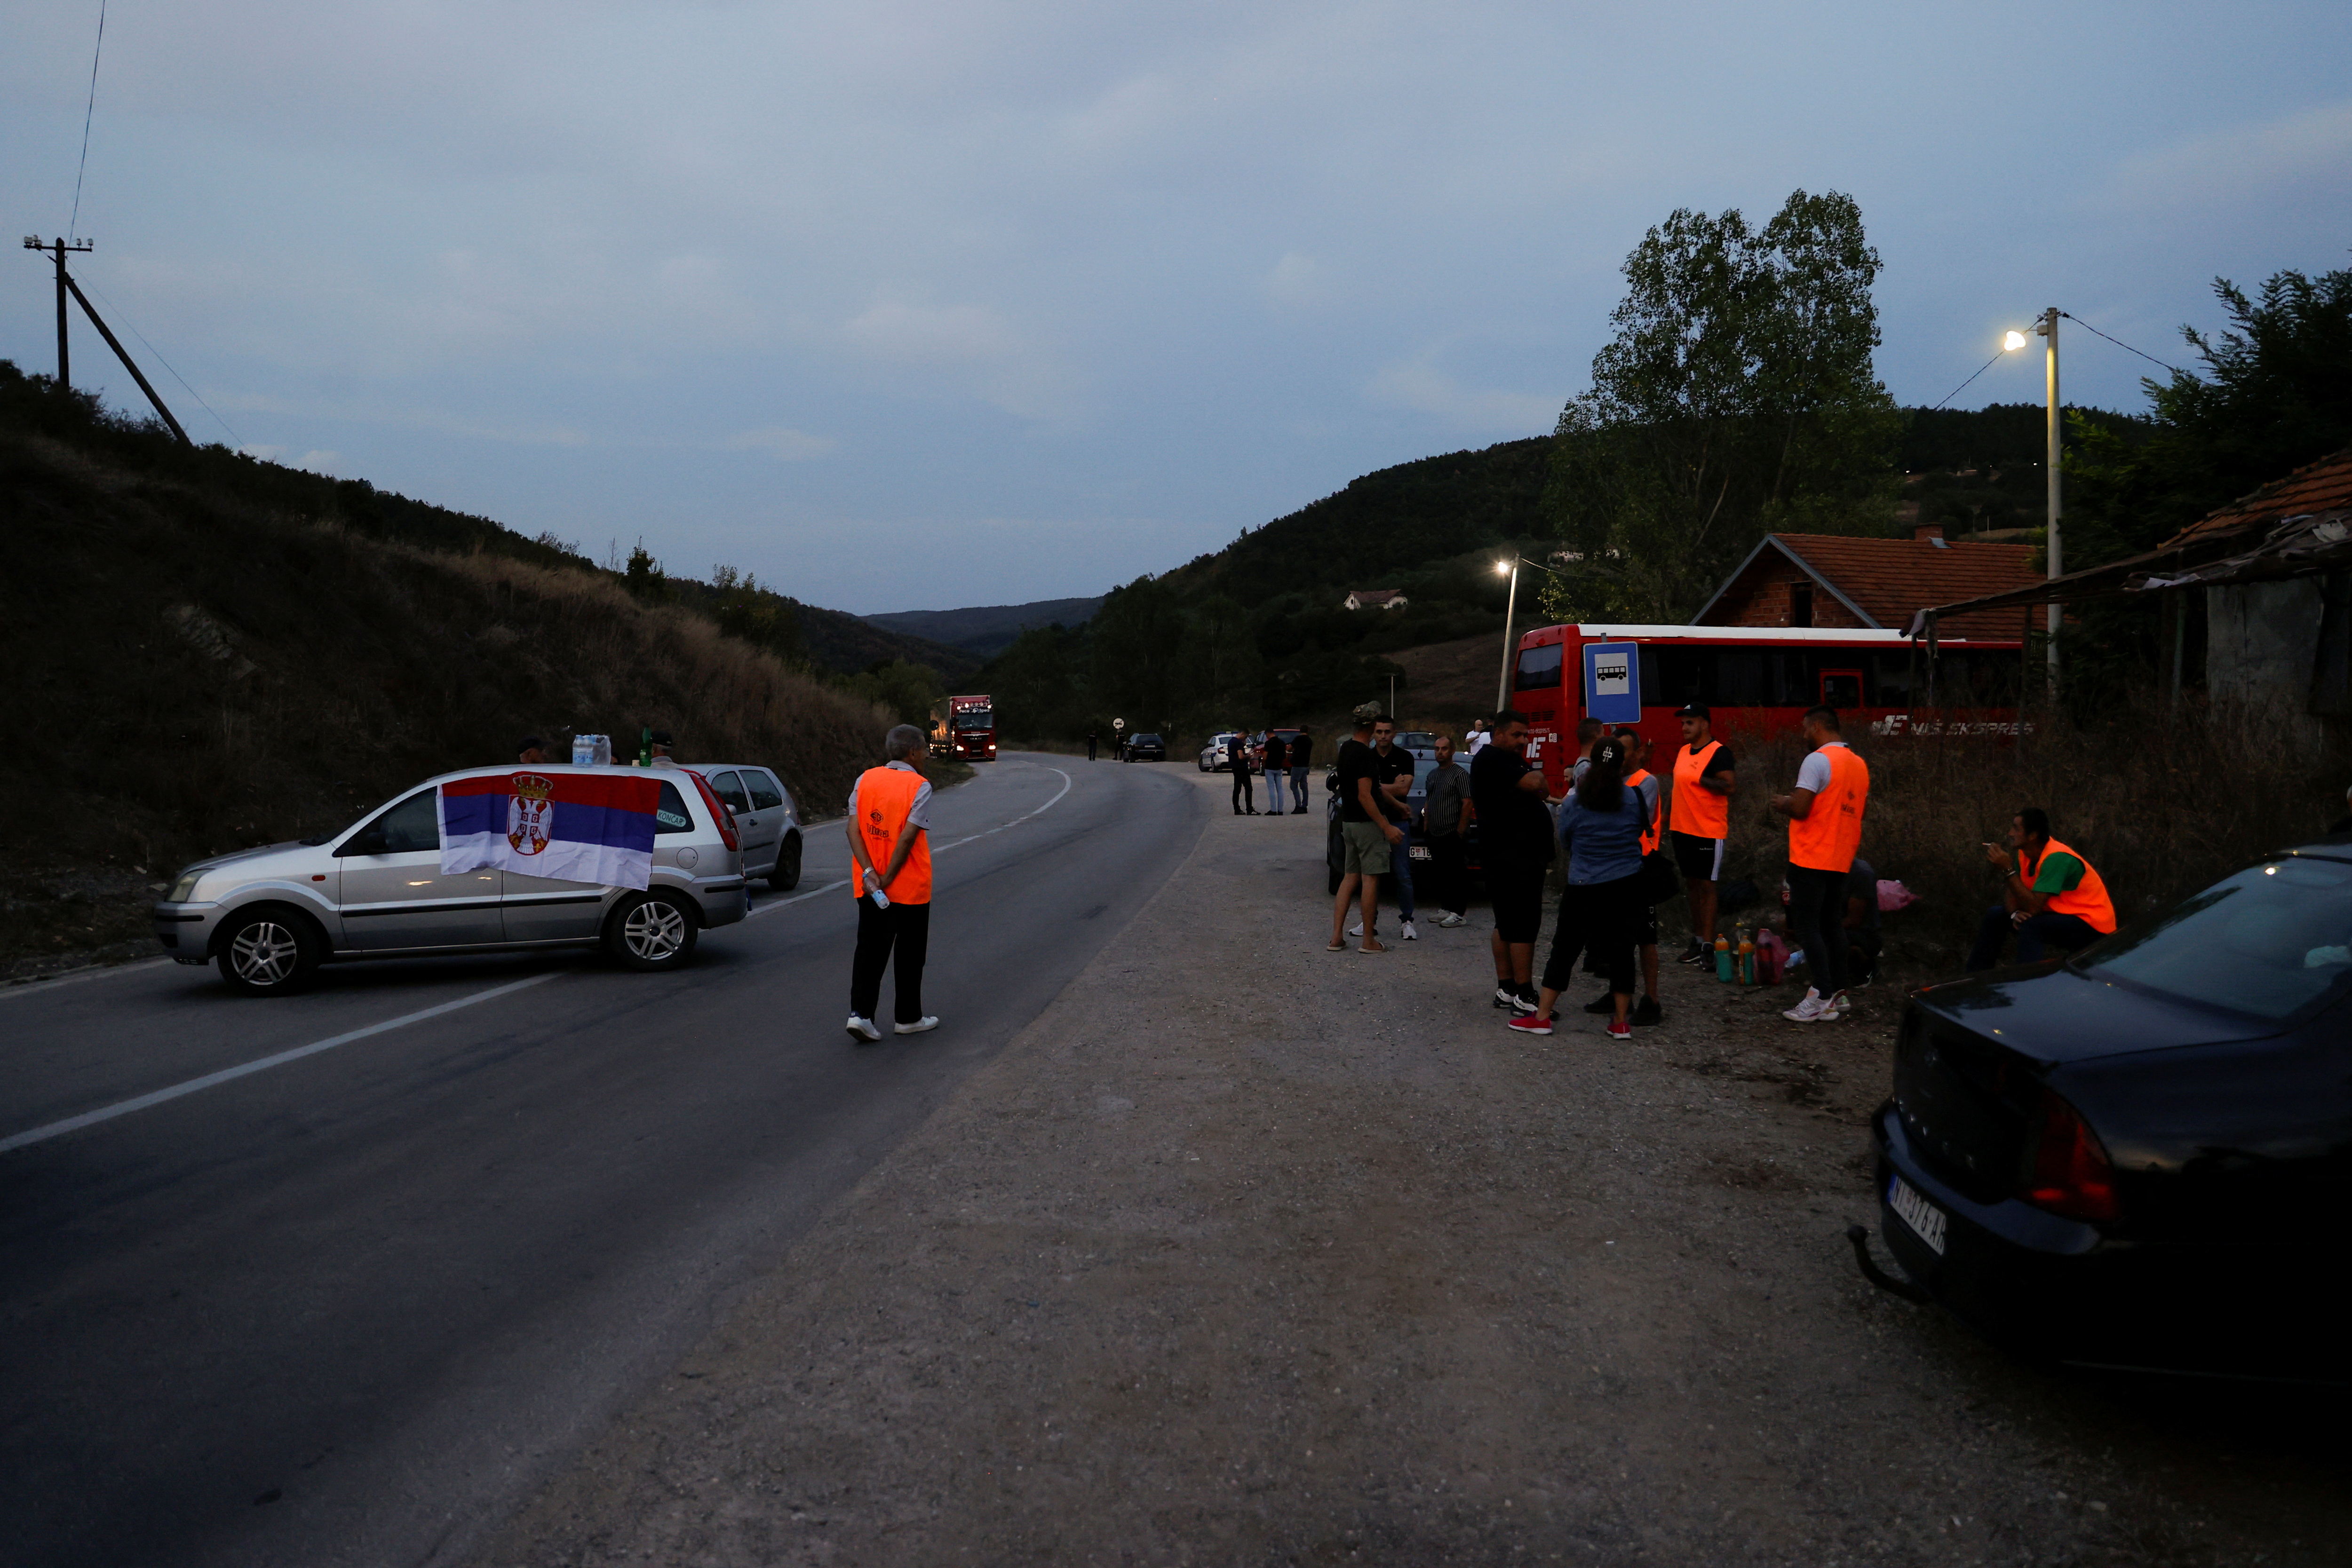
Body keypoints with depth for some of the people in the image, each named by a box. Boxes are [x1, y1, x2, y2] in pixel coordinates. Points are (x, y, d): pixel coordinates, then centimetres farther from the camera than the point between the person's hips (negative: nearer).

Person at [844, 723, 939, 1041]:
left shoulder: (865, 780, 3)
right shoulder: (919, 786, -11)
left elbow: (853, 829, -5)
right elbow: (908, 837, -19)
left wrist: (869, 872, -11)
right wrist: (887, 879, -14)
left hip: (869, 887, 4)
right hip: (910, 886, -4)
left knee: (869, 949, 8)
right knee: (910, 953, 10)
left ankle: (860, 1013, -5)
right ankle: (909, 1018, 20)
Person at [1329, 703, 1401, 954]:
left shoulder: (1345, 748, 11)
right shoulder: (1365, 755, -18)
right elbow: (1365, 796, -22)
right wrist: (1386, 827, -20)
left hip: (1348, 821, 9)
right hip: (1367, 823, -9)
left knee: (1350, 877, 11)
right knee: (1371, 878, -3)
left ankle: (1336, 937, 8)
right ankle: (1369, 941, 2)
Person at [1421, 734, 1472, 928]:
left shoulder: (1459, 774, -8)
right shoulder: (1433, 774, 18)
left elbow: (1467, 804, -13)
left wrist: (1460, 831, -16)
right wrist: (1426, 827, 17)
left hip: (1453, 835, -8)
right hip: (1435, 834, 8)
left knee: (1456, 874, -7)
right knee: (1439, 874, 12)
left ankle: (1459, 914, -5)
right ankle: (1446, 909, 20)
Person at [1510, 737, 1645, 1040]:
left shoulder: (1576, 802, -6)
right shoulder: (1634, 797, -4)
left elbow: (1564, 841, 6)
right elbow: (1642, 829, 12)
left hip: (1584, 887, -1)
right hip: (1626, 886, 1)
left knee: (1565, 949, 6)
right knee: (1621, 949, 8)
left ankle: (1542, 1017, 8)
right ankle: (1620, 1022, 12)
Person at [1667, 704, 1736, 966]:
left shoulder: (1719, 752, -11)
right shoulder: (1683, 753, 13)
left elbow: (1728, 786, -20)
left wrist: (1699, 779, -21)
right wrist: (1669, 820, 20)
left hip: (1709, 832, -8)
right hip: (1682, 829, 8)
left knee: (1707, 886, -6)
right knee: (1693, 884, 13)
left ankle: (1708, 946, -3)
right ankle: (1696, 941, 20)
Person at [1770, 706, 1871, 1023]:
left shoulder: (1817, 760, -15)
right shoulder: (1859, 764, 12)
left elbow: (1799, 809, -21)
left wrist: (1780, 803, 1)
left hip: (1811, 858, -9)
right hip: (1841, 859, 9)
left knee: (1806, 926, -4)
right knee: (1833, 923, 15)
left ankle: (1823, 1000, -6)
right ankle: (1840, 993, 19)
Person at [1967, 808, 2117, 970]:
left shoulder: (2055, 858, -26)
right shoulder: (2024, 854, -1)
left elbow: (2033, 908, -31)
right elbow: (2010, 894, 2)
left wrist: (2008, 870, -31)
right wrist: (2015, 913, -20)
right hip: (2059, 914, 9)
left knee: (2031, 925, -32)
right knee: (1995, 916, 4)